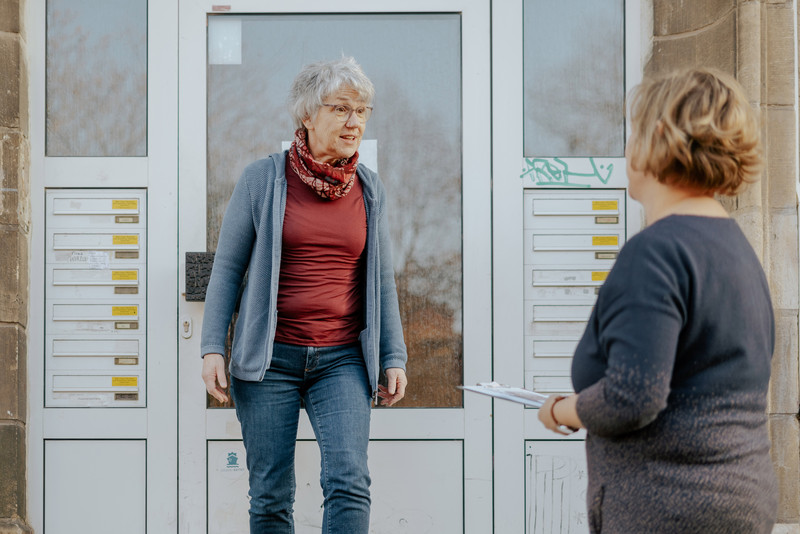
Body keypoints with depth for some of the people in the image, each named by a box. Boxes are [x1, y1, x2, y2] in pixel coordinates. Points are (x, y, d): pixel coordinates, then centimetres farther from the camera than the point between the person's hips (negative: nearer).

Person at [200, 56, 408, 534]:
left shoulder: (370, 189, 8)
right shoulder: (263, 179, 0)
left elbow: (382, 280, 15)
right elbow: (227, 267, 3)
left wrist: (394, 357, 10)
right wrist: (213, 348, -4)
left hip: (342, 360, 2)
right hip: (269, 357, -1)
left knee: (349, 482, -15)